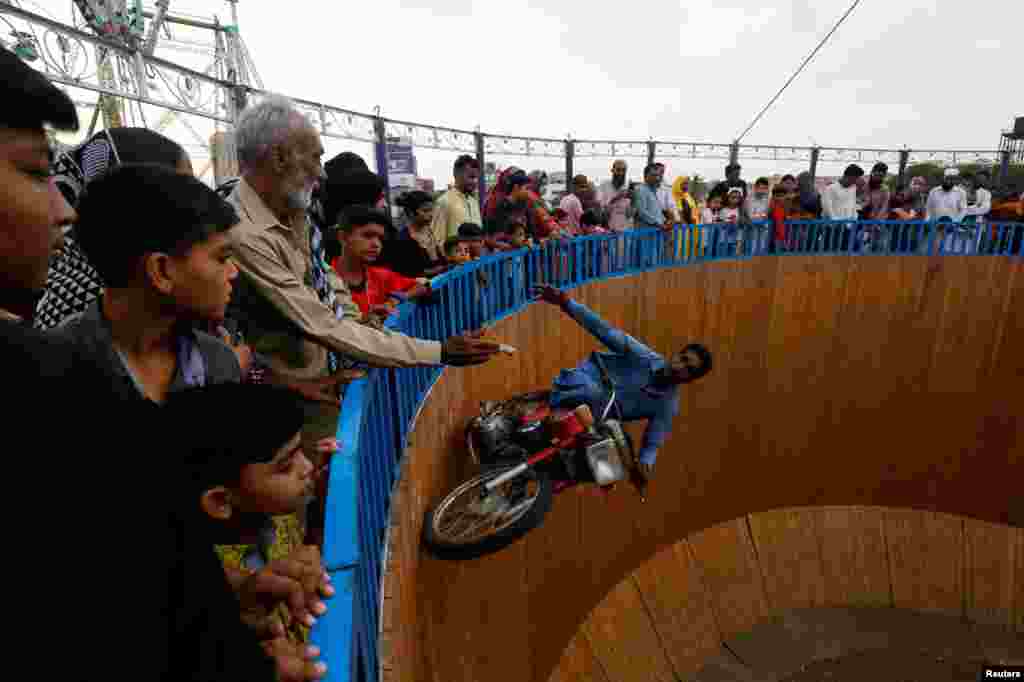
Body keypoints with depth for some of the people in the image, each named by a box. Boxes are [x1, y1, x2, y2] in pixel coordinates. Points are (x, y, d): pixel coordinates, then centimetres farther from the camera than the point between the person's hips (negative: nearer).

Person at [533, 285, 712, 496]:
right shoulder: (645, 356, -10)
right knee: (592, 391, -37)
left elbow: (652, 444, -3)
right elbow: (607, 332, -18)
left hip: (597, 418, 3)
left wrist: (645, 464, -30)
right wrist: (565, 302, -31)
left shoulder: (668, 406, -4)